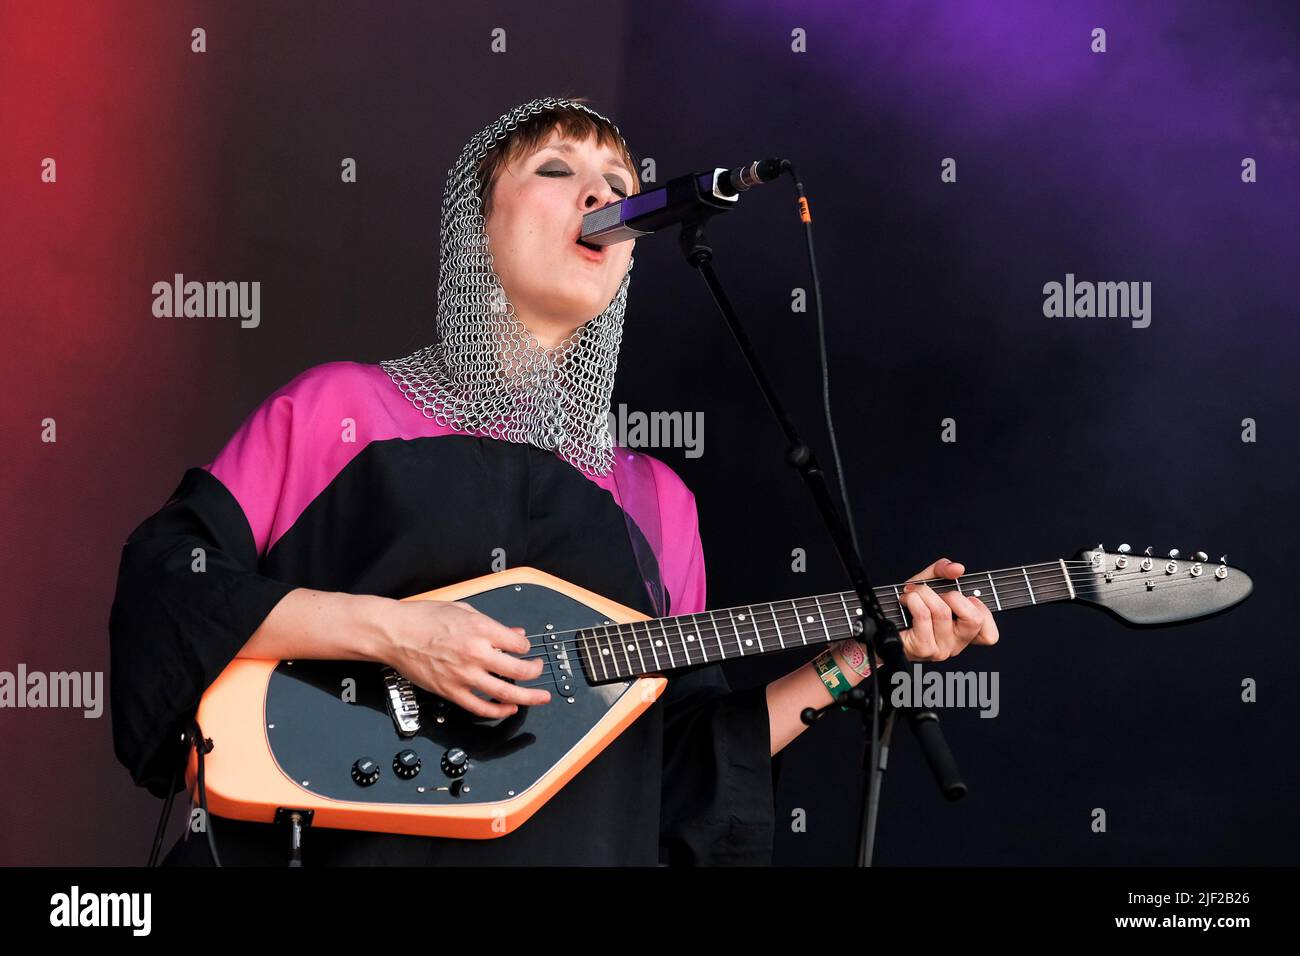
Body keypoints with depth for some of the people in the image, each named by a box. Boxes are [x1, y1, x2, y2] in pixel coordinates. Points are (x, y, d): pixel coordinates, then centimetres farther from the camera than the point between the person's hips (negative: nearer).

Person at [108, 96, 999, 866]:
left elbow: (687, 759, 14)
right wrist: (387, 628, -13)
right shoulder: (341, 407, 4)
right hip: (329, 840, -3)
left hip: (575, 846, 3)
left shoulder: (657, 500, 13)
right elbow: (163, 585, -4)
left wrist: (853, 659, 4)